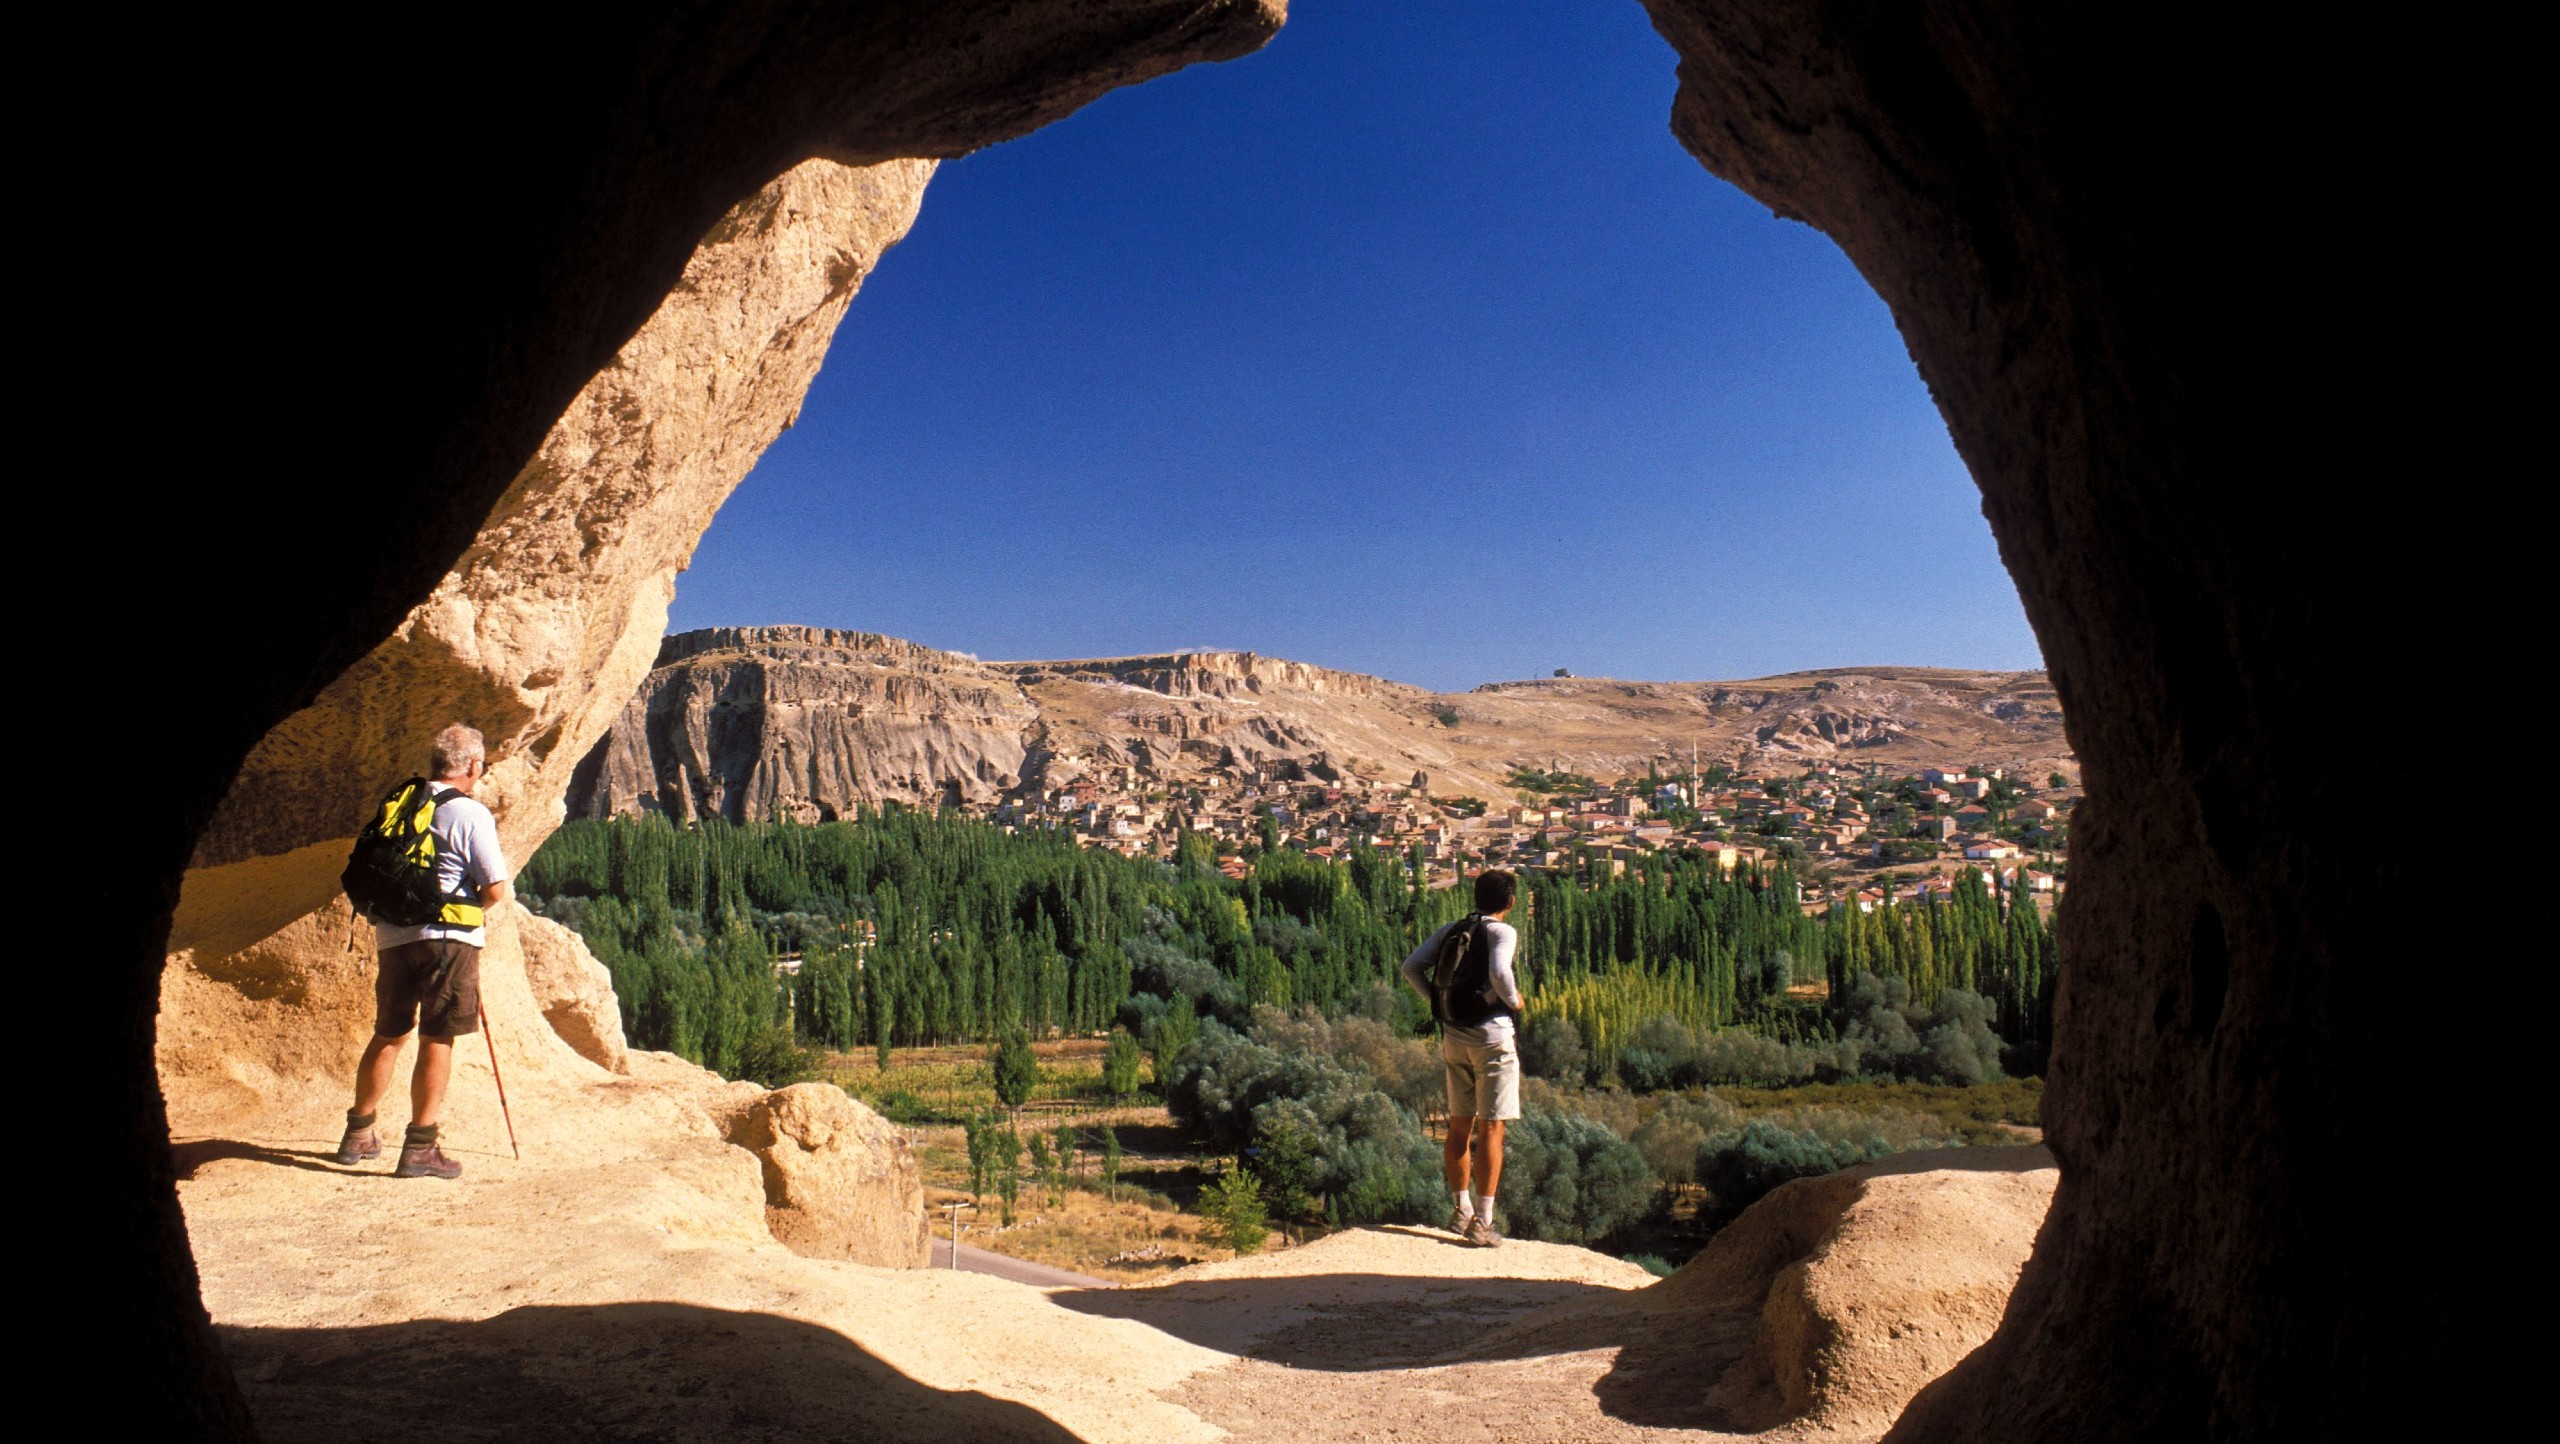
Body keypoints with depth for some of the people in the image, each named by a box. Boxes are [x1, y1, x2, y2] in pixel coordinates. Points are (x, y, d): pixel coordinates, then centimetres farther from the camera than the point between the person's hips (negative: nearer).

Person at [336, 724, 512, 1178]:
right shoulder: (471, 815, -10)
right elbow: (495, 889, -11)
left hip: (392, 936, 6)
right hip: (447, 937, -6)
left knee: (387, 1036, 19)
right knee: (437, 1041, 0)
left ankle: (358, 1134, 29)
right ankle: (419, 1148, 2)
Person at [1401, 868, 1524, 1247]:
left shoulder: (1451, 930, 8)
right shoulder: (1503, 932, -8)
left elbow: (1411, 967, 4)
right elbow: (1499, 973, -26)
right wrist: (1514, 1001, -8)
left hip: (1454, 1038, 6)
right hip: (1493, 1035, -6)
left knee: (1460, 1126, 15)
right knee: (1490, 1129, -1)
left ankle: (1460, 1209, 25)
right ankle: (1481, 1222, 0)